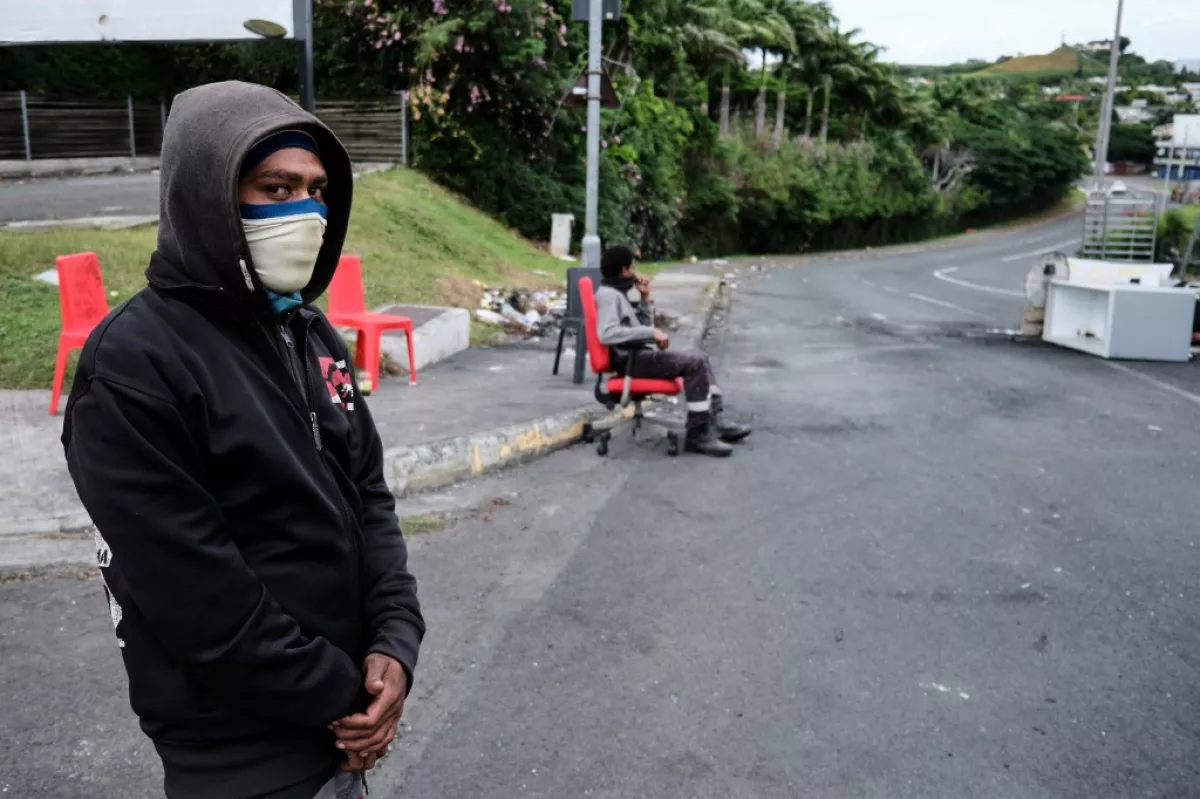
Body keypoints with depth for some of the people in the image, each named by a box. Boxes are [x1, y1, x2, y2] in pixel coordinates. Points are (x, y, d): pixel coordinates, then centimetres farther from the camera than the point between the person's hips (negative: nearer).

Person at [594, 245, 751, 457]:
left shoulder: (617, 293, 20)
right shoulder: (608, 294, -11)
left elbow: (643, 325, 23)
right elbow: (606, 334, -28)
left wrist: (644, 297, 10)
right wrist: (651, 332, -26)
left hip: (642, 355, 11)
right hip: (633, 360, -11)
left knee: (699, 357, 14)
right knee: (695, 362, -20)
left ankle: (717, 419, 8)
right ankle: (698, 434, -19)